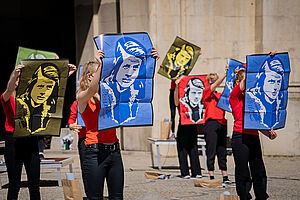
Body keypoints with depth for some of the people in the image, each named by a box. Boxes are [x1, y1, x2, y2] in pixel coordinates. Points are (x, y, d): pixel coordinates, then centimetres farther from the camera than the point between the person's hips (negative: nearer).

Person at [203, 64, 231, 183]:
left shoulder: (220, 95, 21)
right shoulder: (206, 92, 3)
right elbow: (216, 85, -11)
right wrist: (225, 74, -21)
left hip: (222, 123, 6)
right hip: (211, 123, -6)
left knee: (222, 151, 6)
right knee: (211, 152, -5)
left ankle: (225, 177, 8)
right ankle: (211, 177, -3)